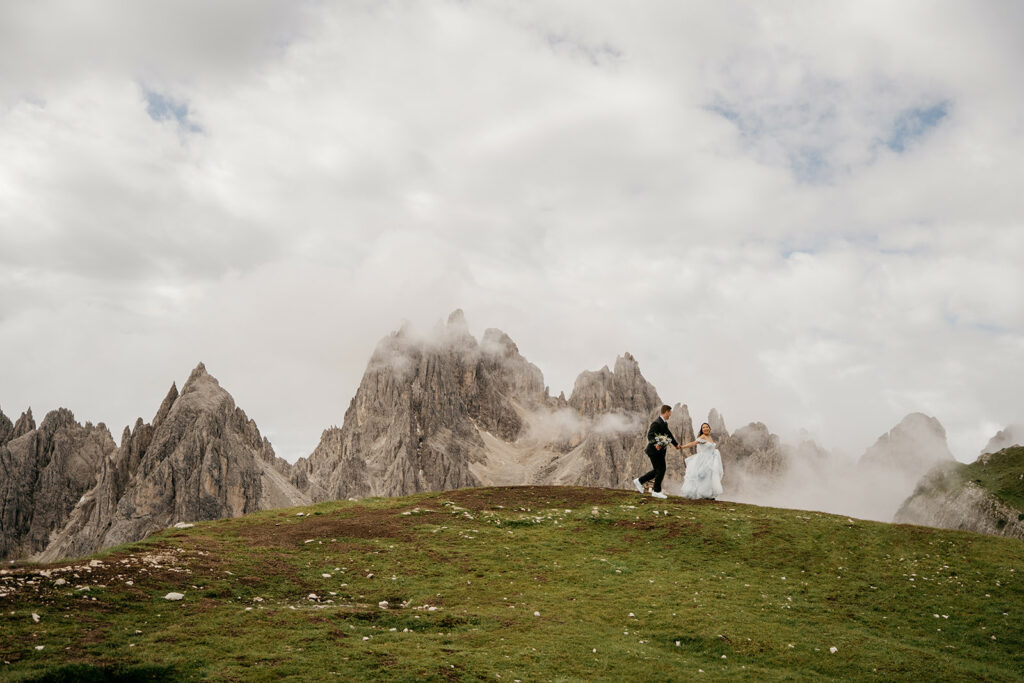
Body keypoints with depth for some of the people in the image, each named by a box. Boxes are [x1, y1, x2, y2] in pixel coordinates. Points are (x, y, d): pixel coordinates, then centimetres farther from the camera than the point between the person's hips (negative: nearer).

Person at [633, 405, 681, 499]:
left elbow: (668, 434, 26)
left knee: (657, 470, 14)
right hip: (655, 450, -10)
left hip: (660, 450, 10)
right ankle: (657, 491, 7)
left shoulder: (664, 422, 12)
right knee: (661, 470, -4)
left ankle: (639, 481, 21)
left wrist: (676, 444, 35)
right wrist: (656, 444, -43)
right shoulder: (656, 423, -19)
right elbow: (650, 435, -27)